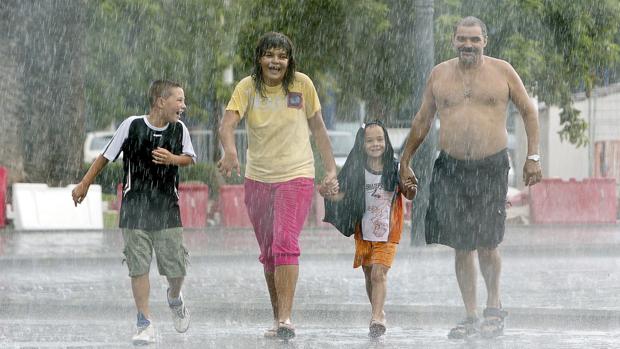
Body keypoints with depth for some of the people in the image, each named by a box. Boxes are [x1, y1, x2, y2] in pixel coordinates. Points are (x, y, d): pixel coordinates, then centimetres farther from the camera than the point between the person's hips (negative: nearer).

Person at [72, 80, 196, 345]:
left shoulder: (179, 129, -3)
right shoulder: (132, 125, -10)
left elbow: (190, 158, 13)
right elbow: (106, 156, 1)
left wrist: (172, 159, -10)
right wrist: (85, 184, 7)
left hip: (167, 207, 2)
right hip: (135, 206, -2)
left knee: (176, 267, 1)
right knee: (139, 267, -4)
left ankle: (175, 299, 34)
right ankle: (145, 324, 4)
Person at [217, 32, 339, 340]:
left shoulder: (301, 85, -3)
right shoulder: (247, 88, -4)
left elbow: (317, 127, 7)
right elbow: (227, 122, -19)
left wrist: (331, 169, 4)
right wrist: (230, 150, -39)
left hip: (296, 176, -3)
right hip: (257, 179, 3)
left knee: (285, 245, -19)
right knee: (268, 253, 11)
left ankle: (285, 319, -23)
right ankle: (277, 318, 24)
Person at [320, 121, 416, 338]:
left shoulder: (394, 169, -5)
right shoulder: (358, 171, 0)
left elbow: (408, 195, 0)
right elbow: (344, 194, 4)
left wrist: (411, 189, -22)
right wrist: (328, 194, -15)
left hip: (387, 232, -3)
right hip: (364, 232, 3)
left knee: (379, 273, -15)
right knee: (369, 275, 14)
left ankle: (376, 317, -21)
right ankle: (379, 314, 29)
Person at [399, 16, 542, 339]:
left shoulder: (501, 71, 2)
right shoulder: (439, 74, 8)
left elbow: (529, 112, 9)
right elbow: (422, 121, 18)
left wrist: (532, 157, 4)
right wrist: (405, 160, 19)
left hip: (491, 167, -2)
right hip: (451, 168, 2)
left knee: (486, 244, -7)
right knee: (461, 246, 1)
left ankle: (494, 307, 16)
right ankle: (471, 317, 10)